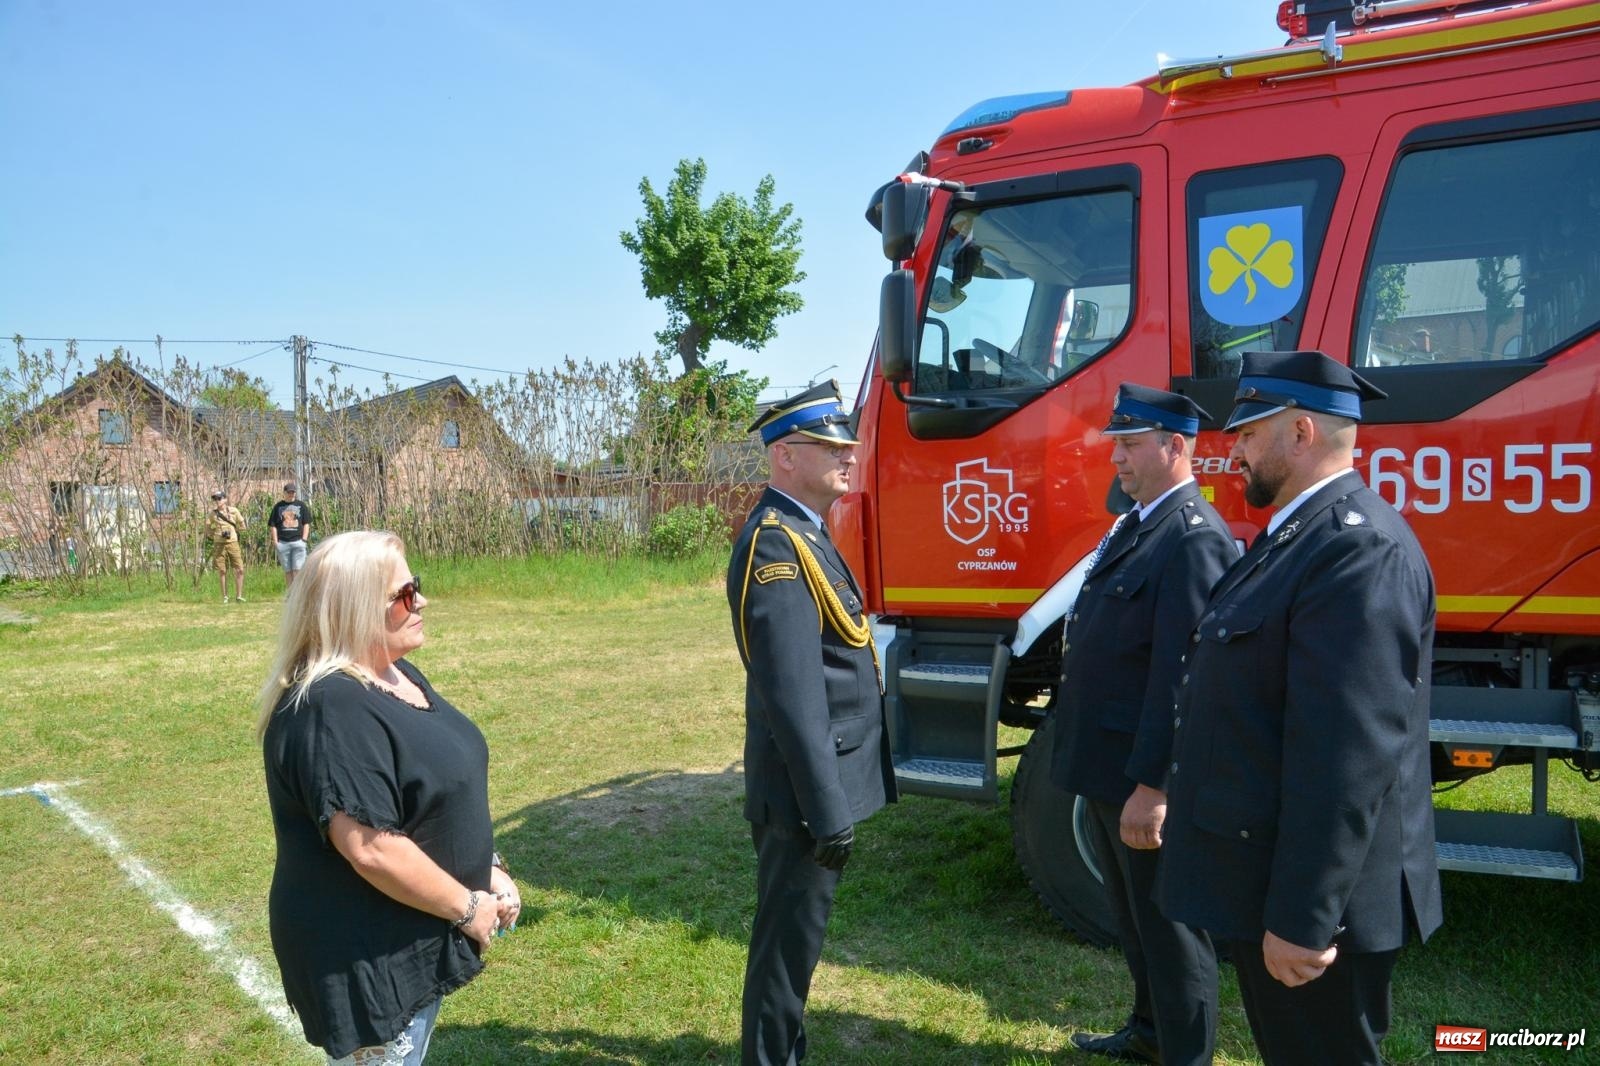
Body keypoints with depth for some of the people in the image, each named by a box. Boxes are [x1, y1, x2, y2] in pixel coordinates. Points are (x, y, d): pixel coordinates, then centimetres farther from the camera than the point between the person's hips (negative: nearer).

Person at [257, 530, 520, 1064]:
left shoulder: (397, 675, 5)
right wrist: (466, 907, -20)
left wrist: (488, 869, 7)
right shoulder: (333, 710, -27)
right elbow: (372, 848, -31)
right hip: (368, 958, -9)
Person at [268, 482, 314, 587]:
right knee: (287, 571, 5)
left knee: (298, 570, -8)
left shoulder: (301, 505, 10)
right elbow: (273, 525, 9)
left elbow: (306, 523, 9)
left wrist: (304, 539, -1)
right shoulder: (278, 506, 10)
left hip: (298, 542, -1)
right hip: (282, 543, 1)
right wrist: (275, 542, -1)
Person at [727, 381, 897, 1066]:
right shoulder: (777, 545, -21)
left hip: (819, 786, 10)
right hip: (805, 793, -10)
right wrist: (827, 810, -22)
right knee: (788, 944, 6)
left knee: (796, 938, 22)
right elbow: (793, 697, -25)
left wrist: (833, 799, 18)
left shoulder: (804, 534, 11)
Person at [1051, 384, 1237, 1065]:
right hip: (1108, 766, 10)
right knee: (1131, 913, 24)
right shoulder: (1134, 525, 12)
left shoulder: (1194, 537, -20)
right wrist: (1111, 775, 17)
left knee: (1169, 924, 7)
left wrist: (1151, 786, -25)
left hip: (1145, 777, -10)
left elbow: (1181, 674, -25)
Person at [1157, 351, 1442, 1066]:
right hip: (1267, 875, 10)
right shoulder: (1292, 534, 10)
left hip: (1312, 899, -10)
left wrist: (1302, 920, -25)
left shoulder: (1358, 546, -23)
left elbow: (1347, 757, -28)